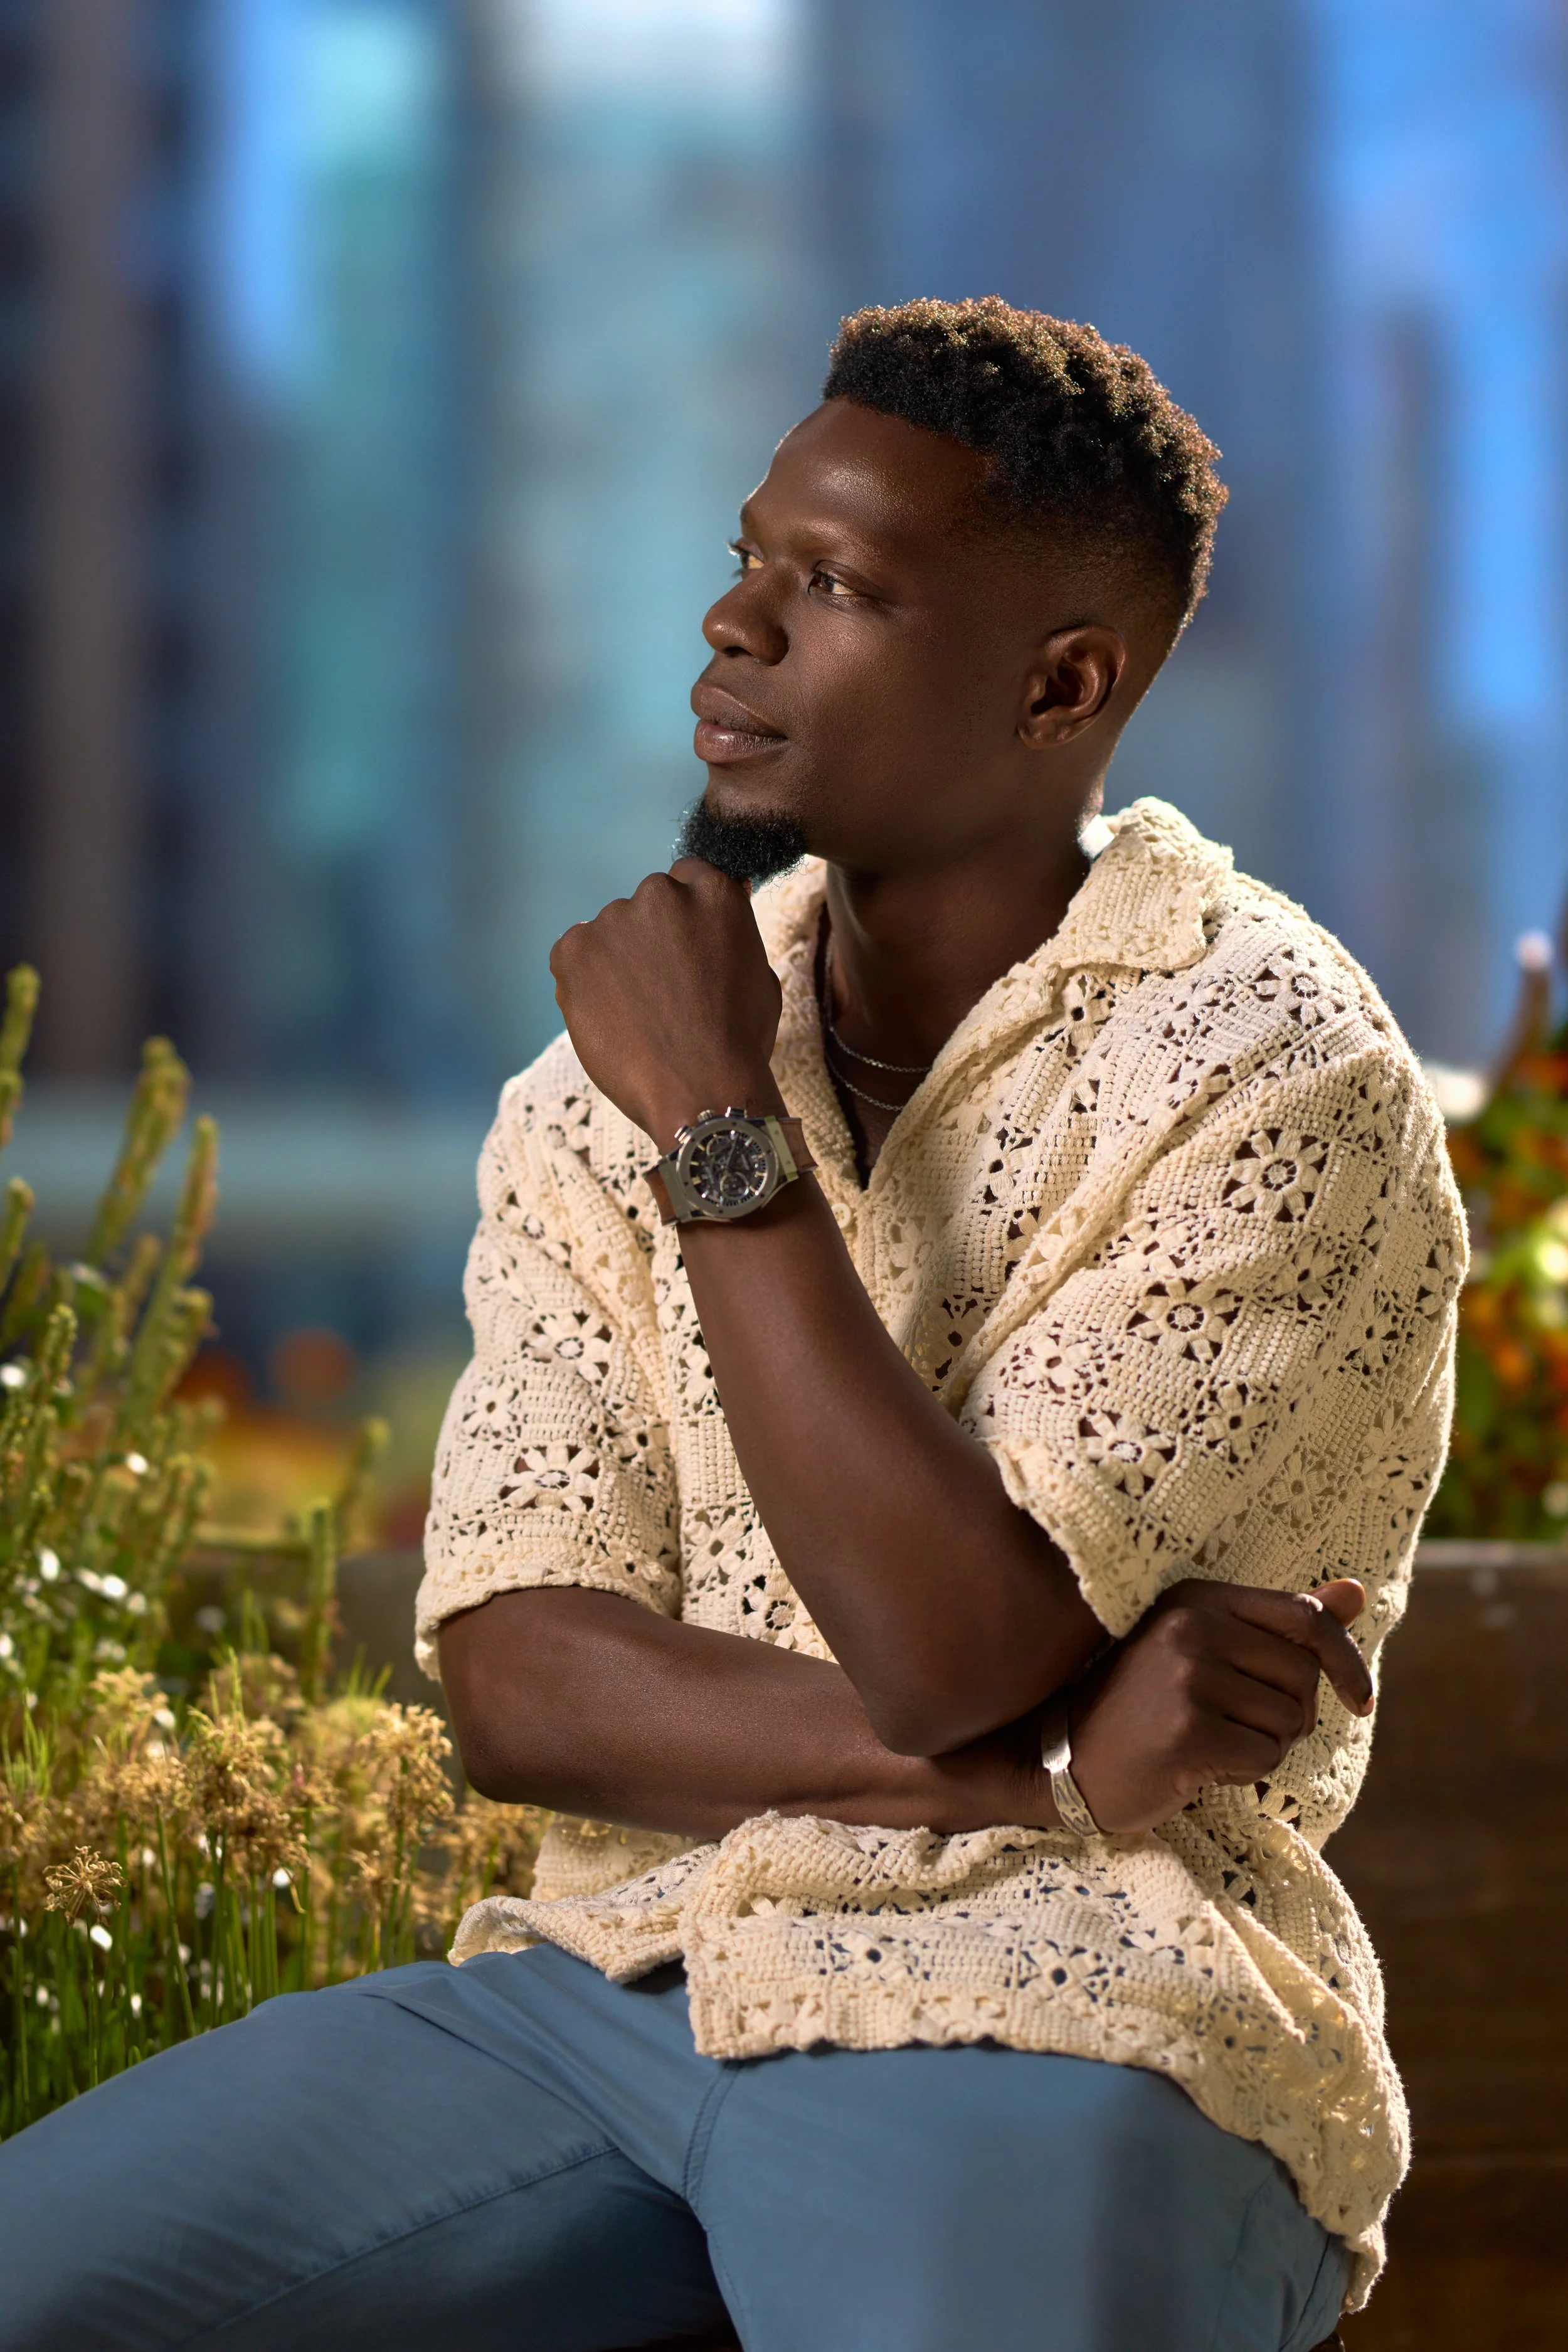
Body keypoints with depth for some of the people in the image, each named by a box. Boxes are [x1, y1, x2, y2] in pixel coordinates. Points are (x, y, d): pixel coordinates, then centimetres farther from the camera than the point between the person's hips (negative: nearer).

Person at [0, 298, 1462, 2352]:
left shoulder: (1274, 1079, -9)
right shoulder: (619, 1068, 9)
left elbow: (948, 1650, -18)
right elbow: (517, 1681, 0)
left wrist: (727, 1140, -13)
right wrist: (1035, 1756, -13)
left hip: (1048, 2027, -5)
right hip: (615, 1971, 5)